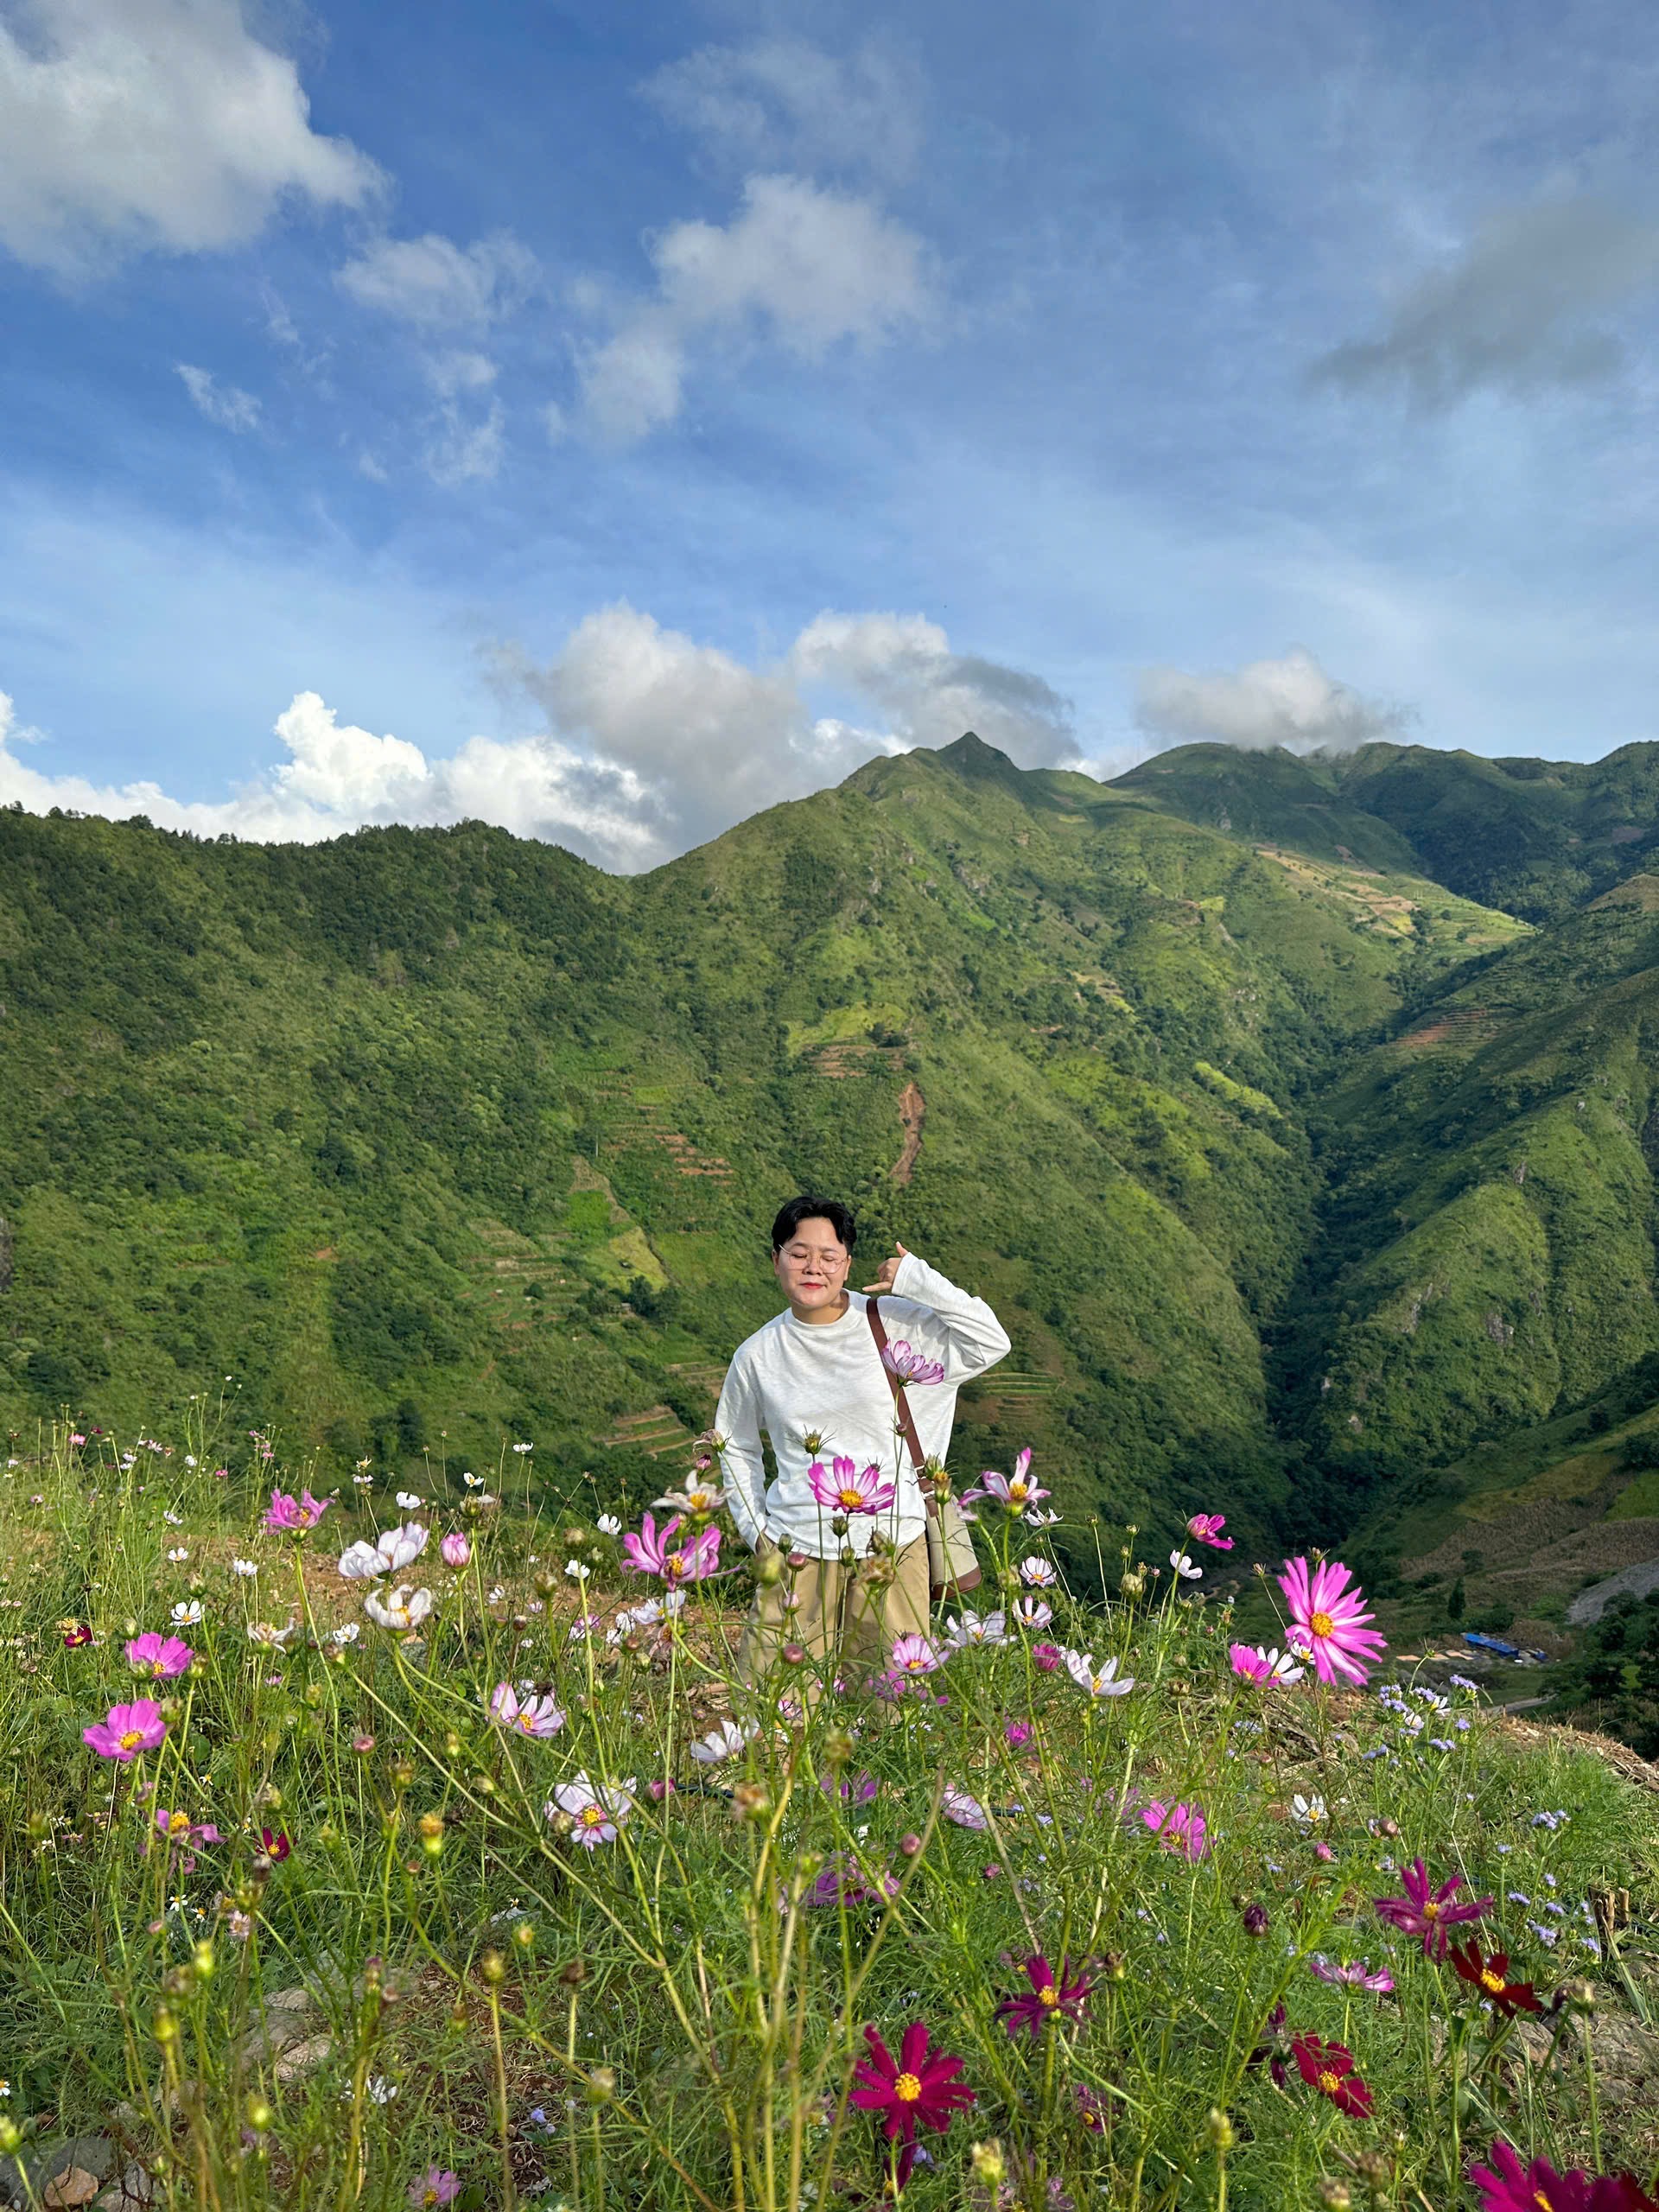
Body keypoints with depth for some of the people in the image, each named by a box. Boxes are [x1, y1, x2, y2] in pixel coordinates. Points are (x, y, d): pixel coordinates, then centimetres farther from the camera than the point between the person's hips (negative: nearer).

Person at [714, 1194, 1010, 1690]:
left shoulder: (893, 1322, -5)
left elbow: (990, 1343, -12)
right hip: (797, 1551, 1)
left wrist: (916, 1279, -16)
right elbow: (737, 1447, 15)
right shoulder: (757, 1355, 0)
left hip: (890, 1544, -1)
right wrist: (755, 1531, 6)